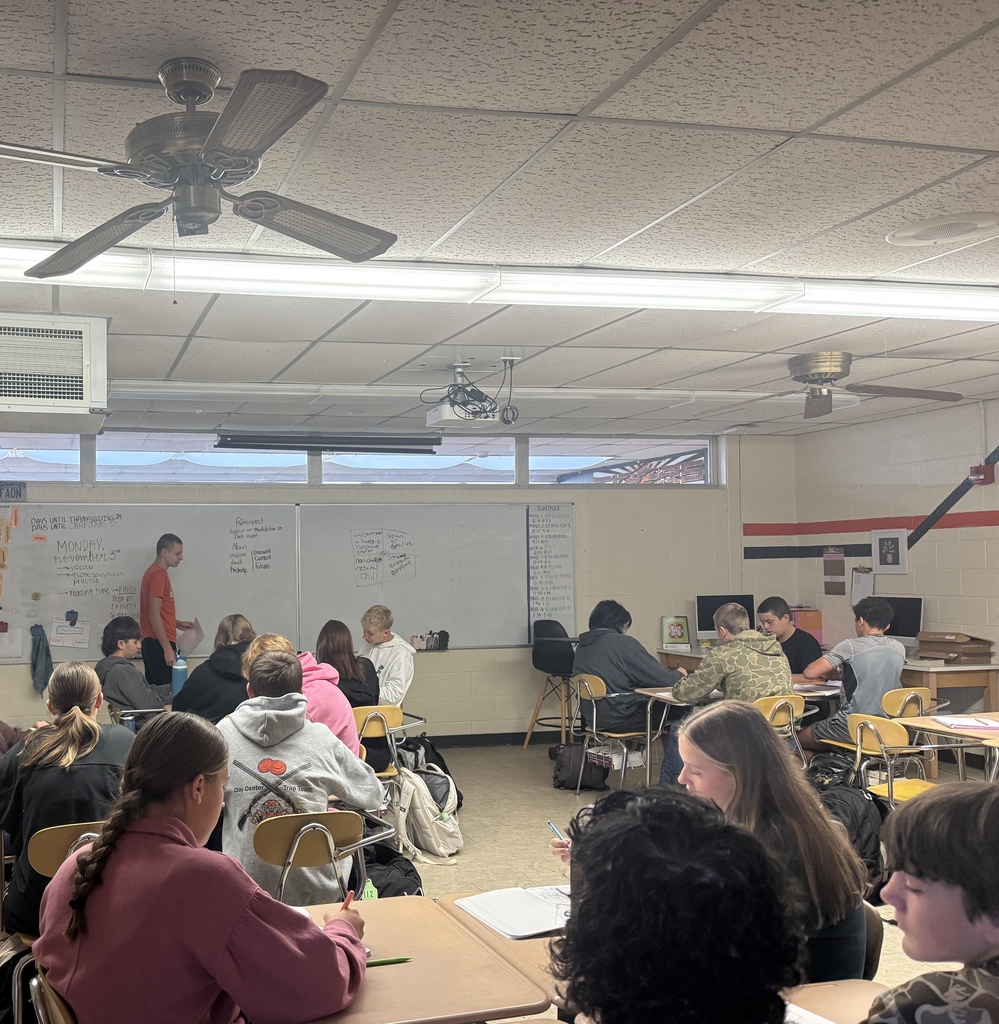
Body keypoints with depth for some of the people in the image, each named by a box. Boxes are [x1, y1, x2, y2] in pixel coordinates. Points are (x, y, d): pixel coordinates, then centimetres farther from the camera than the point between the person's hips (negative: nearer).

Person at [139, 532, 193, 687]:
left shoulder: (157, 572, 17)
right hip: (159, 644, -10)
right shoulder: (158, 575, -13)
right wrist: (167, 648, -20)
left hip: (152, 644, 10)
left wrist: (178, 624, 15)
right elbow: (154, 616, -19)